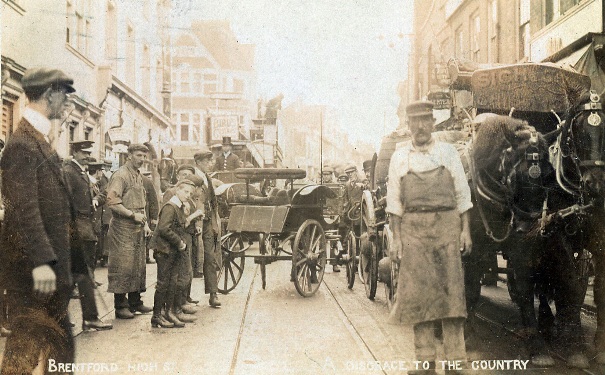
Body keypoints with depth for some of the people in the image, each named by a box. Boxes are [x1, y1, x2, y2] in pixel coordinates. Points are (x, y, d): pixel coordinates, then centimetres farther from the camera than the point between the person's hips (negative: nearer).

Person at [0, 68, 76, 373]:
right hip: (31, 266, -10)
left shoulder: (39, 139, 13)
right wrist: (41, 262, -25)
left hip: (49, 259, 10)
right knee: (29, 338, -1)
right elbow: (25, 210, -22)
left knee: (59, 337, 16)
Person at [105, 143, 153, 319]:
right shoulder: (120, 175, -12)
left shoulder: (138, 176, 16)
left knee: (138, 265, 13)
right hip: (123, 228, -9)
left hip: (138, 229, 9)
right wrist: (133, 215, -18)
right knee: (123, 267, -5)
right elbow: (112, 202, -20)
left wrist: (145, 223, 14)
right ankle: (120, 306, 2)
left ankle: (135, 302, 23)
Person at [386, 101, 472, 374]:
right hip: (413, 228, 1)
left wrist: (465, 230, 1)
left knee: (451, 289, -2)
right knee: (418, 292, 1)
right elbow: (394, 200, 8)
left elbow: (462, 193, 8)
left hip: (447, 224, 0)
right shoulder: (400, 156, 8)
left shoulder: (447, 151, 7)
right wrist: (396, 238, 2)